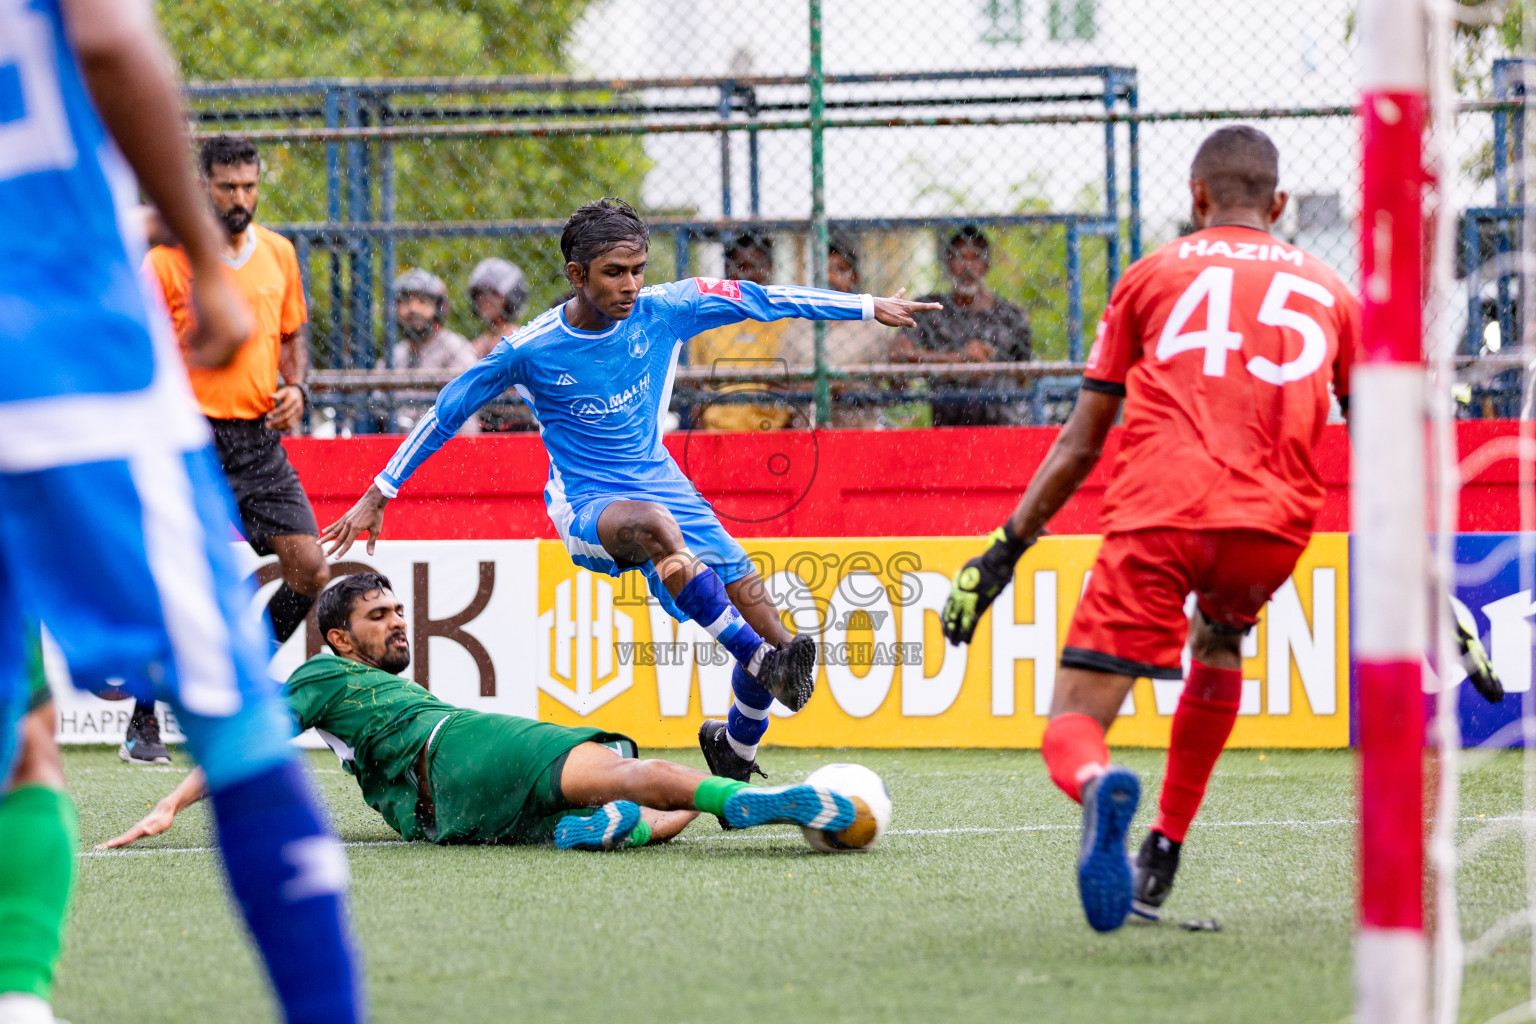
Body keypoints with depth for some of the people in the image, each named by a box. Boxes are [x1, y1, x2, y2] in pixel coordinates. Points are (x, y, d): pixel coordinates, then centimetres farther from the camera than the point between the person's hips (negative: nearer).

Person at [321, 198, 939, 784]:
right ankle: (761, 660, -42)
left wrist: (870, 307, 8)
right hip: (585, 508, -4)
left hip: (661, 485, 4)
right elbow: (446, 414, -1)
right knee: (653, 523, -41)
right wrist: (378, 496, 2)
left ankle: (735, 748, 20)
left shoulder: (664, 310, -5)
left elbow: (759, 300, 3)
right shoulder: (530, 350, -12)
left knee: (765, 626, -9)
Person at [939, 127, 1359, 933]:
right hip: (1274, 524, 2)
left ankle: (1097, 785, -40)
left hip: (1157, 516, -2)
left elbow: (1080, 443, 15)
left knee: (1072, 727, -2)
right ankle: (1161, 862, 26)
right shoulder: (1328, 291, 23)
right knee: (1218, 644, 35)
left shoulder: (1153, 276, 20)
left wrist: (1005, 548, 20)